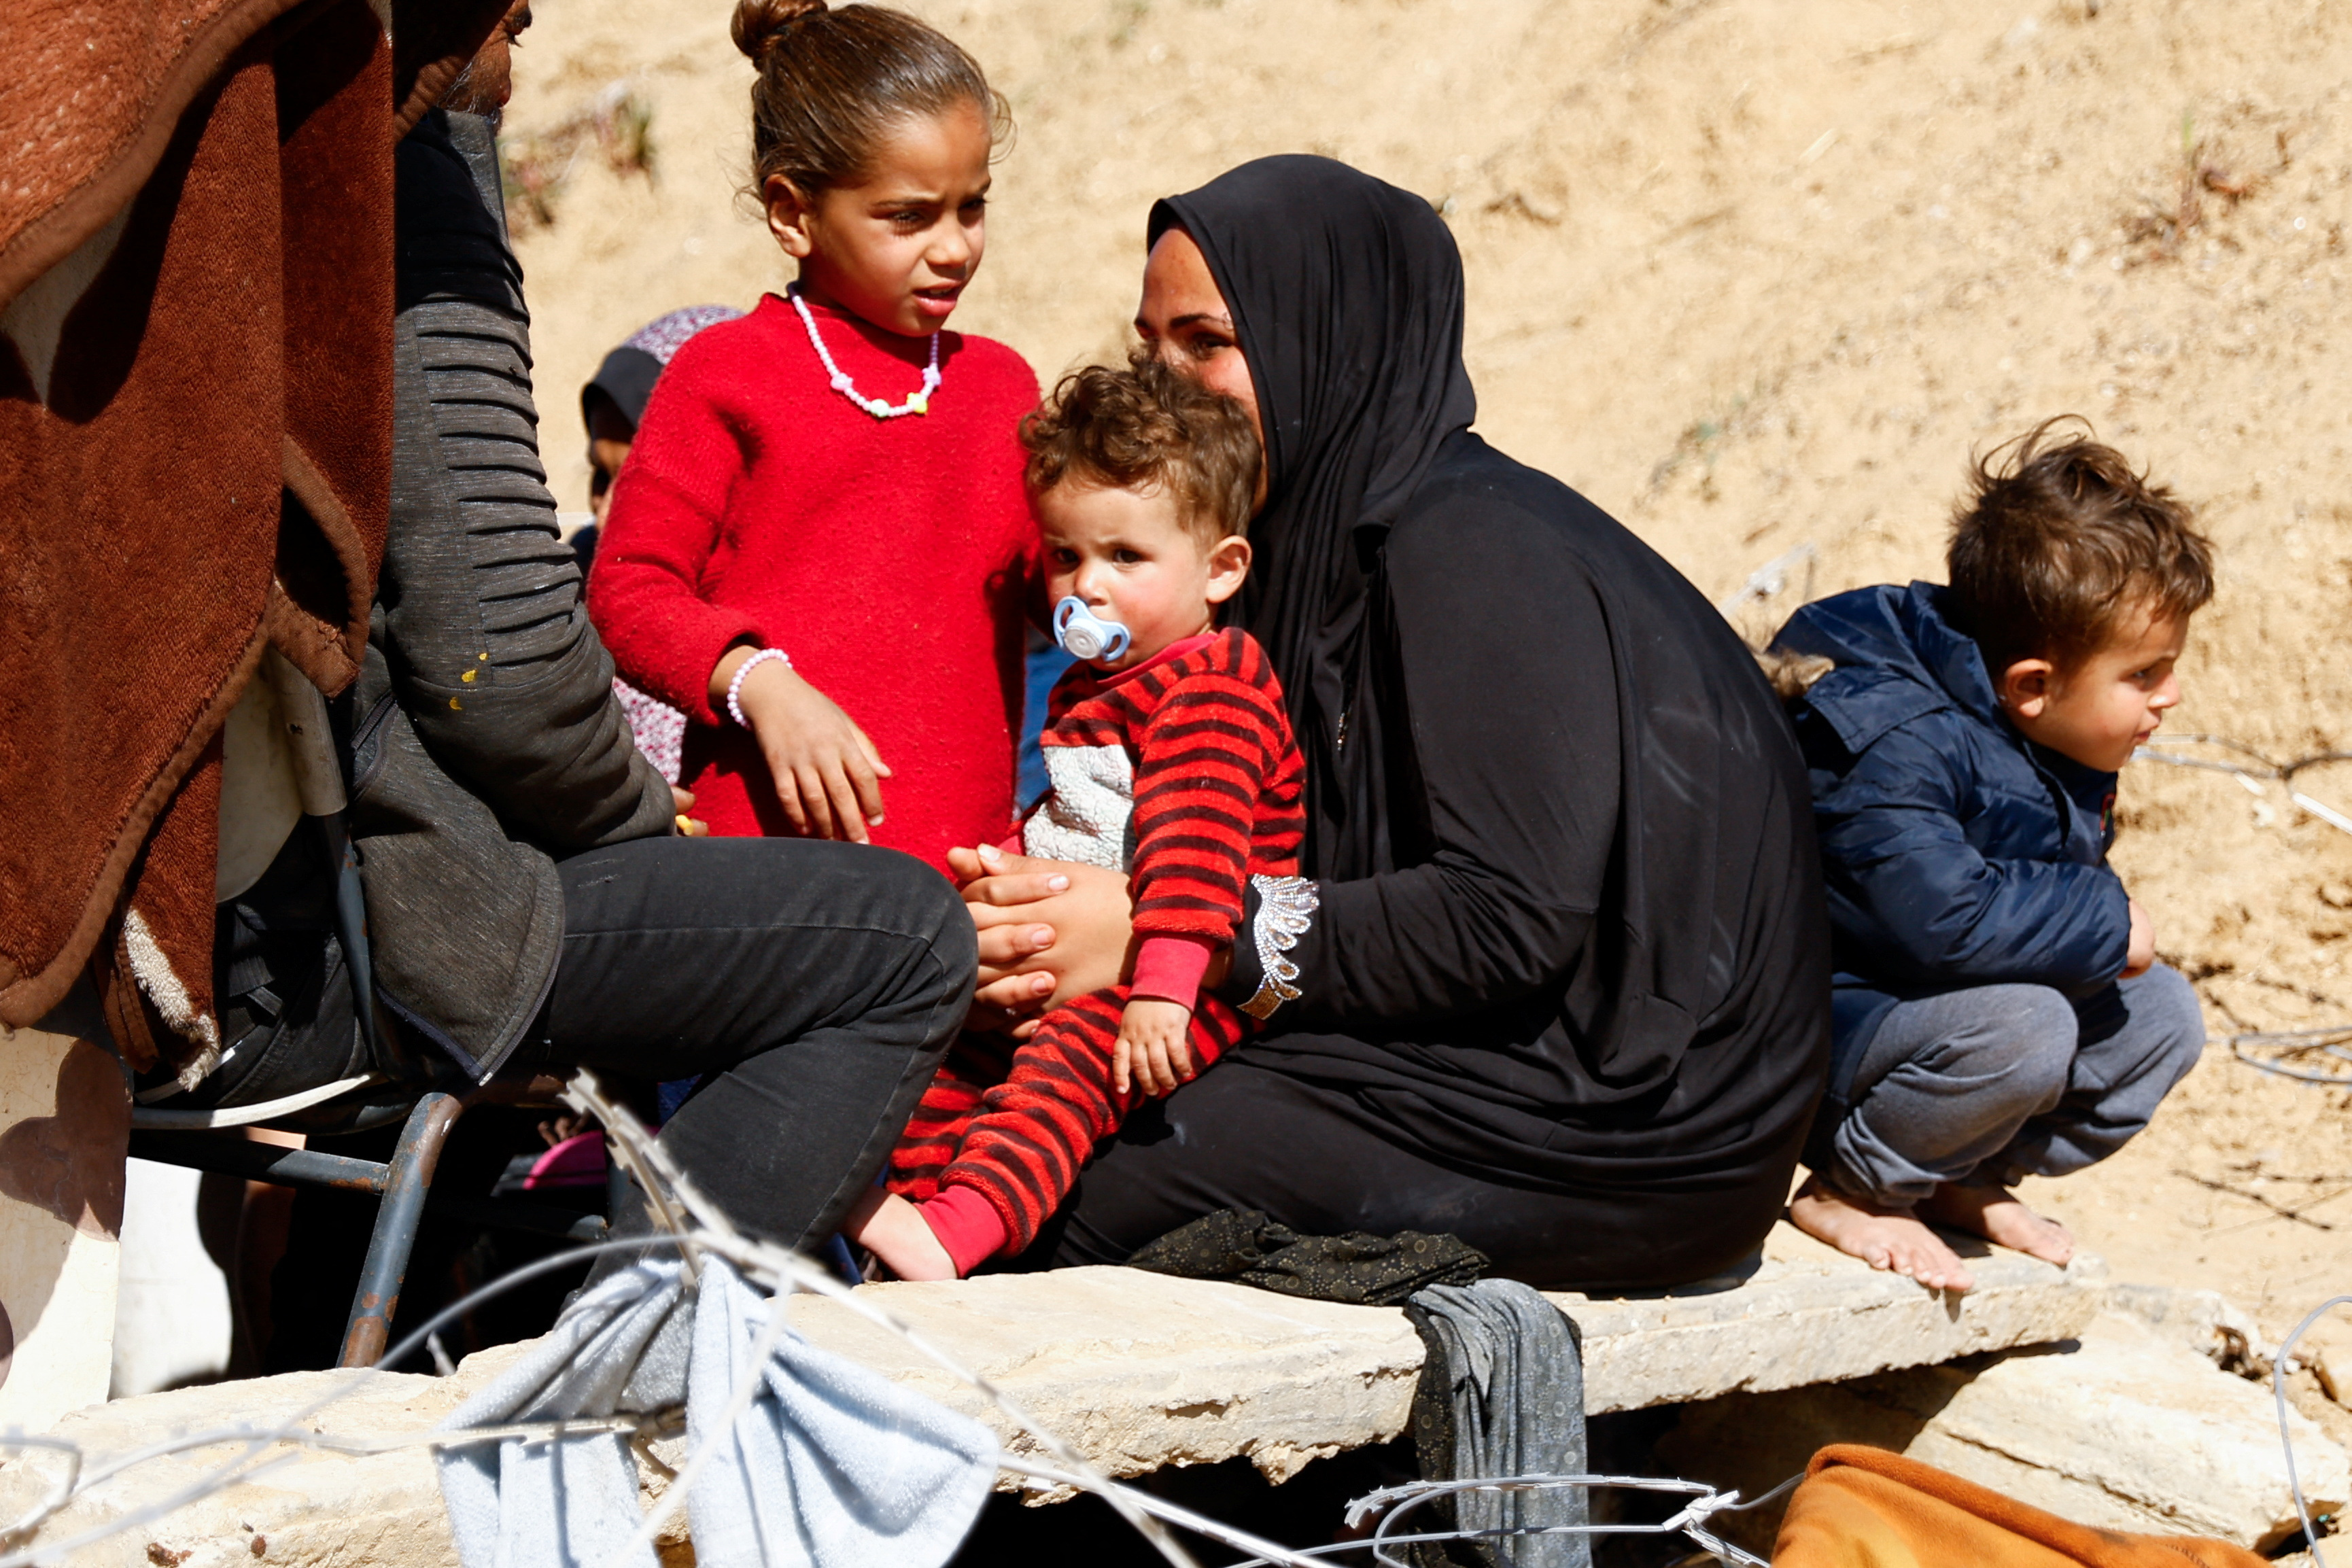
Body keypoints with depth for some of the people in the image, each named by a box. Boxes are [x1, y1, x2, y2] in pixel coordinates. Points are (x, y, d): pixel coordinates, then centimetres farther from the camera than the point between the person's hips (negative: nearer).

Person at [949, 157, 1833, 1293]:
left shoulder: (1472, 548, -16)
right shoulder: (1332, 545, 12)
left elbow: (1516, 916, -22)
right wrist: (1050, 900, -9)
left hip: (1625, 1124, -9)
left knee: (1057, 1197, -16)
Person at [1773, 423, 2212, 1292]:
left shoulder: (2060, 752, 2)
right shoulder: (1896, 746, -28)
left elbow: (2054, 887, 17)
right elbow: (1940, 919, -39)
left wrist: (2098, 920, -7)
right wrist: (2105, 924, -25)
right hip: (1814, 1020, -9)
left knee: (2161, 1012, 1)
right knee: (2021, 1027, -33)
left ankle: (1967, 1182, 10)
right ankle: (1849, 1191, -11)